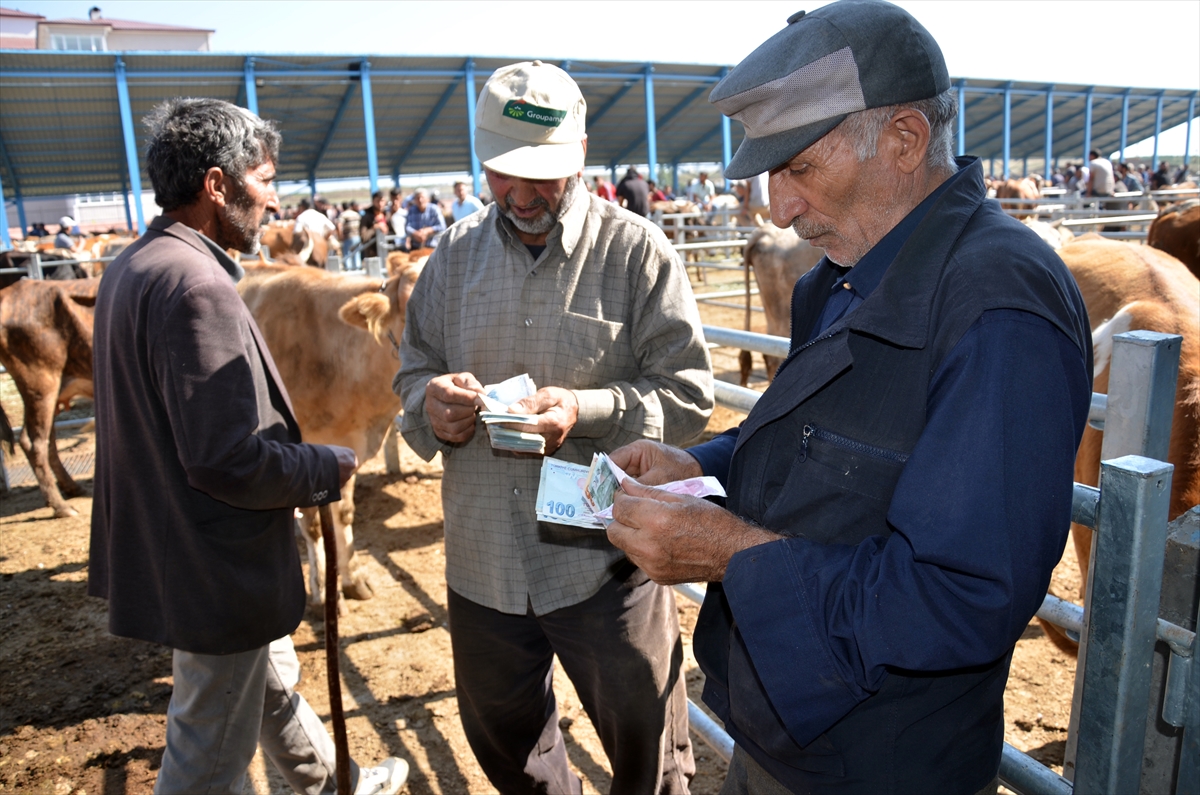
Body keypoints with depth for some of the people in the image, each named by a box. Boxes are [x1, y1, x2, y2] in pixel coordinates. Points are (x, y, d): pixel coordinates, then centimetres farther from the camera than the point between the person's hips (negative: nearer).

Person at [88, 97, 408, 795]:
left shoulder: (132, 268, 6)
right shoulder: (197, 286, -27)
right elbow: (228, 460, -31)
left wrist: (305, 457, 11)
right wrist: (328, 469, -14)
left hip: (166, 547, 11)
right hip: (218, 568, -11)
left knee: (274, 682, 30)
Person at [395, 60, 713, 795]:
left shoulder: (635, 250, -8)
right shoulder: (457, 254, 5)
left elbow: (690, 393, -9)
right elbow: (415, 368, 11)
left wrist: (588, 411, -25)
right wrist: (430, 402, -12)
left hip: (605, 558, -4)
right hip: (483, 560, 5)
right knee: (501, 736, 25)